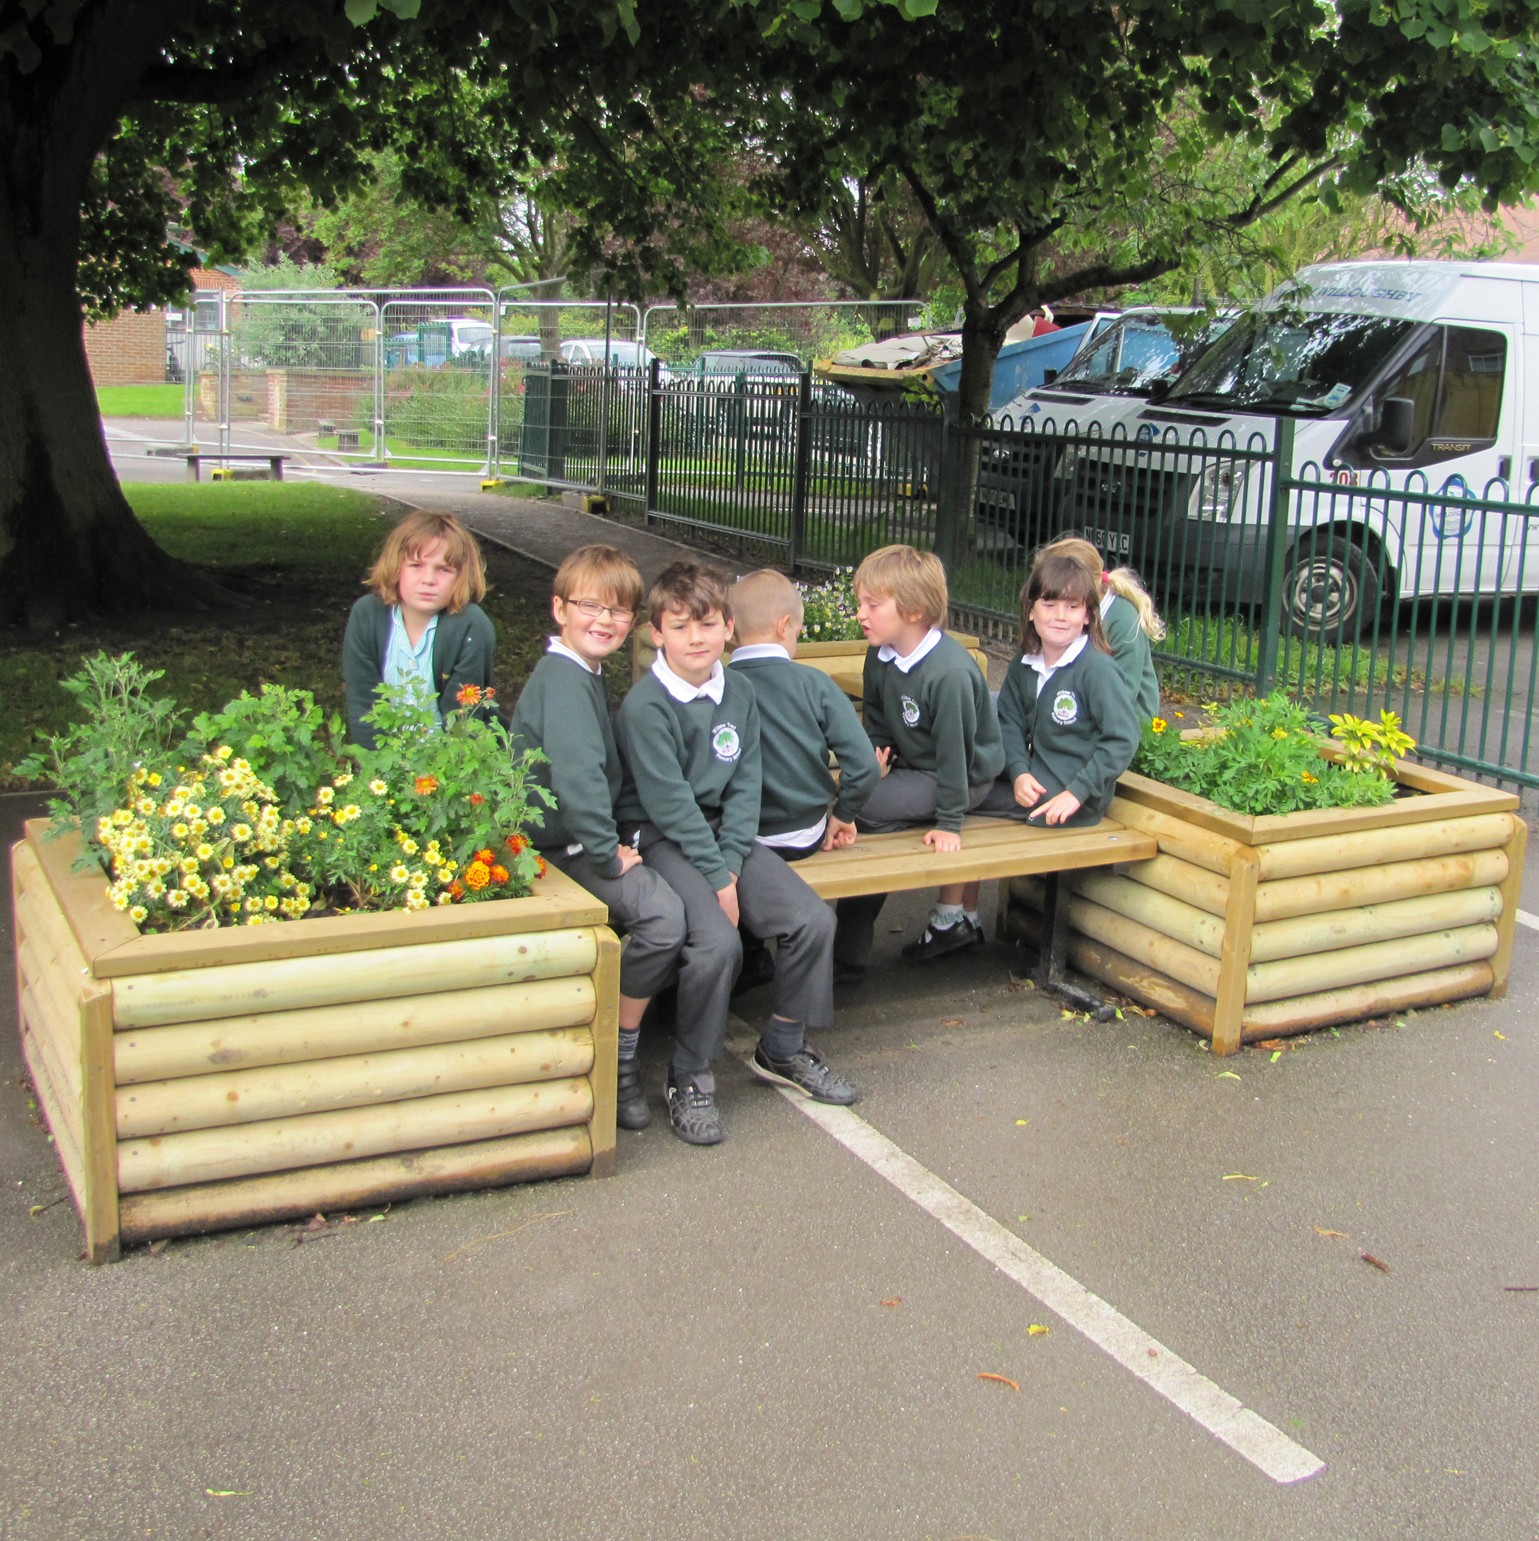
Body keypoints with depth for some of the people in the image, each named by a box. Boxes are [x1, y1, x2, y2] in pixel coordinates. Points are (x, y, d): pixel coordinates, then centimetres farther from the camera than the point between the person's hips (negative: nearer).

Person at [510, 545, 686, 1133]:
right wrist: (608, 855, -20)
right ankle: (618, 1059, -11)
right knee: (662, 912, -27)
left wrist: (616, 841, 13)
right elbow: (576, 778, -28)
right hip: (559, 848, -11)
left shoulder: (584, 676, 16)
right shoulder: (562, 681, -17)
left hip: (586, 838, 11)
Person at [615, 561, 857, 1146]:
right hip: (662, 837, -6)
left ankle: (783, 1048, 14)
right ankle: (690, 1078, -7)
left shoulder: (738, 690, 4)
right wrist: (717, 879, -17)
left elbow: (745, 783, 2)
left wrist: (732, 862, -11)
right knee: (716, 941, -28)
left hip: (726, 830, 6)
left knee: (812, 920, -8)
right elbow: (669, 801, -17)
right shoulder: (645, 705, -14)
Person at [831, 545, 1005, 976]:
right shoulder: (880, 656, -3)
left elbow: (954, 750, -24)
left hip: (966, 776, -8)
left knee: (861, 807, -22)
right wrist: (875, 757, -9)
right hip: (915, 766, 8)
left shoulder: (948, 673, -28)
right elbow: (877, 721, 10)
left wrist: (949, 823, -20)